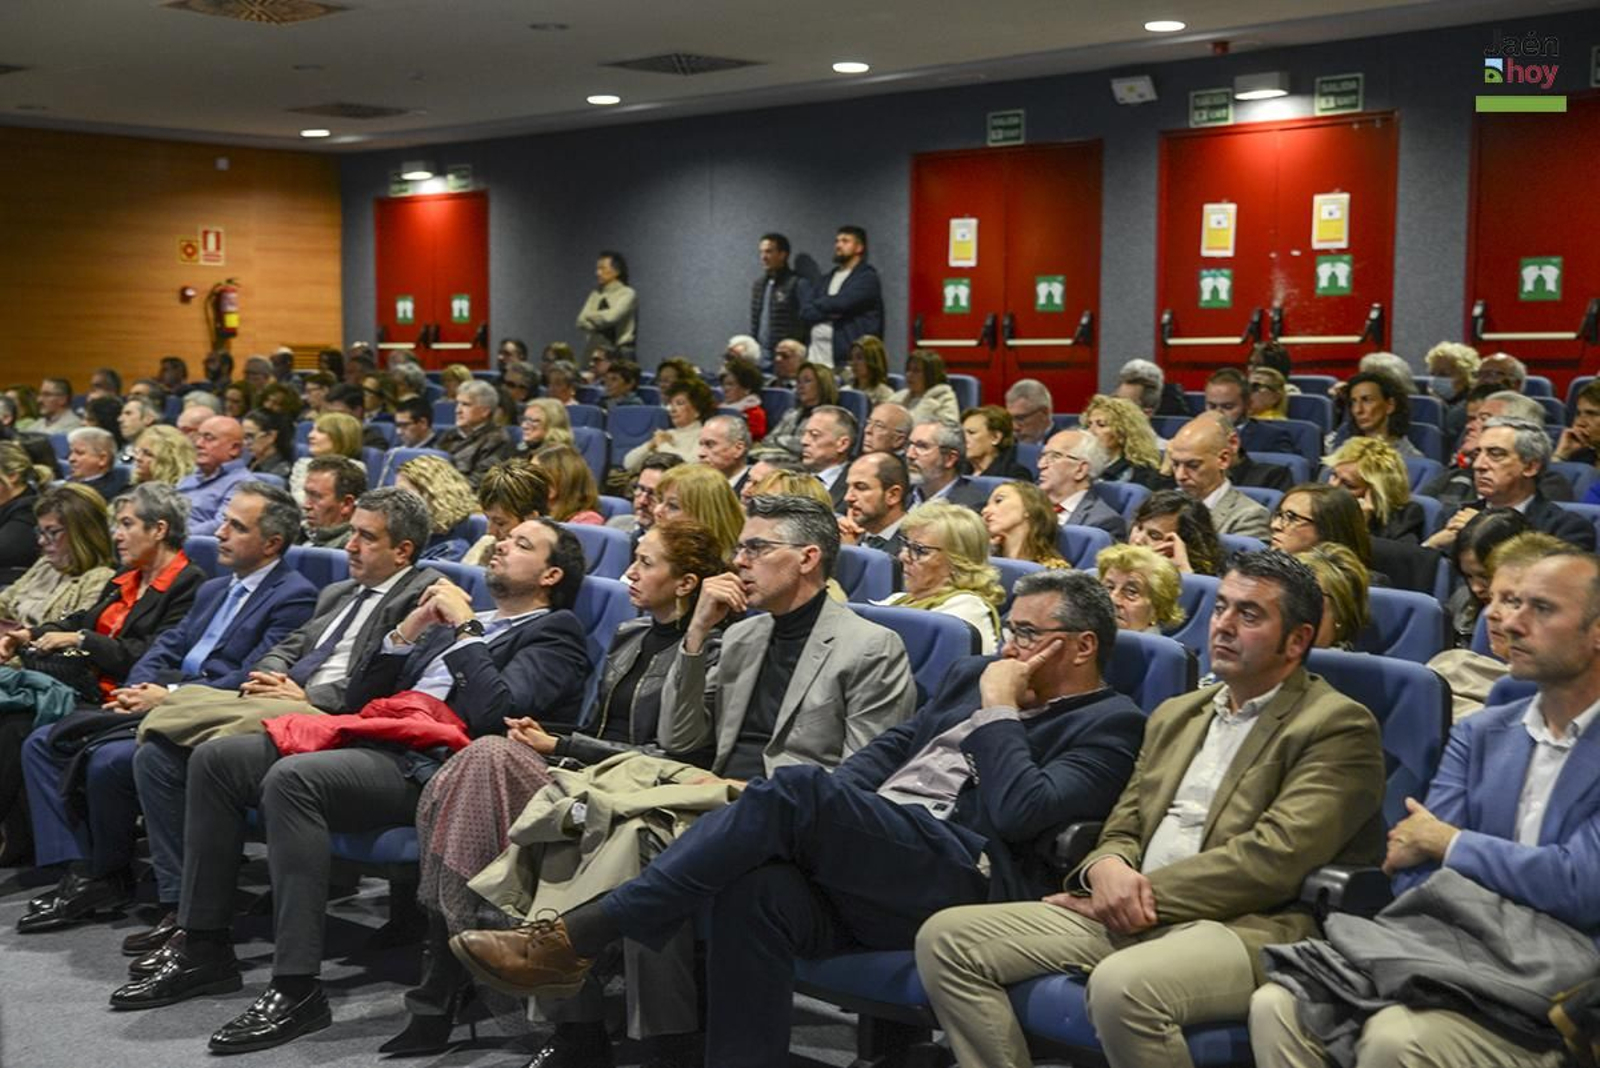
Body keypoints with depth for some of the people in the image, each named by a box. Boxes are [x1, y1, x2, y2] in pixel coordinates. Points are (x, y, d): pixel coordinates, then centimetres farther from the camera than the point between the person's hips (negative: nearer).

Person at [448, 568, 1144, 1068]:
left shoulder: (1110, 723, 5)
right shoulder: (974, 675, 28)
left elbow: (1021, 812, -11)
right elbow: (888, 750, 22)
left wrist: (1001, 706, -2)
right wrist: (822, 824, 4)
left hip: (970, 874, -7)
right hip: (867, 866, 7)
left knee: (794, 791, -29)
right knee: (759, 891, -29)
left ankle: (577, 938, -25)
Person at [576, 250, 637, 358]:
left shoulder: (627, 294, -3)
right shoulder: (595, 295, 13)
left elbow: (611, 317, -16)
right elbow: (582, 322, 4)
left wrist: (590, 316, 1)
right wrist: (599, 322, -14)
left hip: (620, 353, -5)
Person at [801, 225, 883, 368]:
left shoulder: (867, 277, -1)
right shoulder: (828, 279, 21)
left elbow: (841, 302, -16)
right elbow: (805, 312, 9)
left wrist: (818, 304, 5)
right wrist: (828, 312, -11)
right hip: (816, 354, 6)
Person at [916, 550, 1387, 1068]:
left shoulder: (1338, 727, -1)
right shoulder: (1175, 715, 23)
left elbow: (1272, 859, -13)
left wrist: (1145, 893, -12)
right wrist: (1106, 869, -5)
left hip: (1247, 926, -7)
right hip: (1132, 911, 7)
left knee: (1122, 985, -38)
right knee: (946, 938, -7)